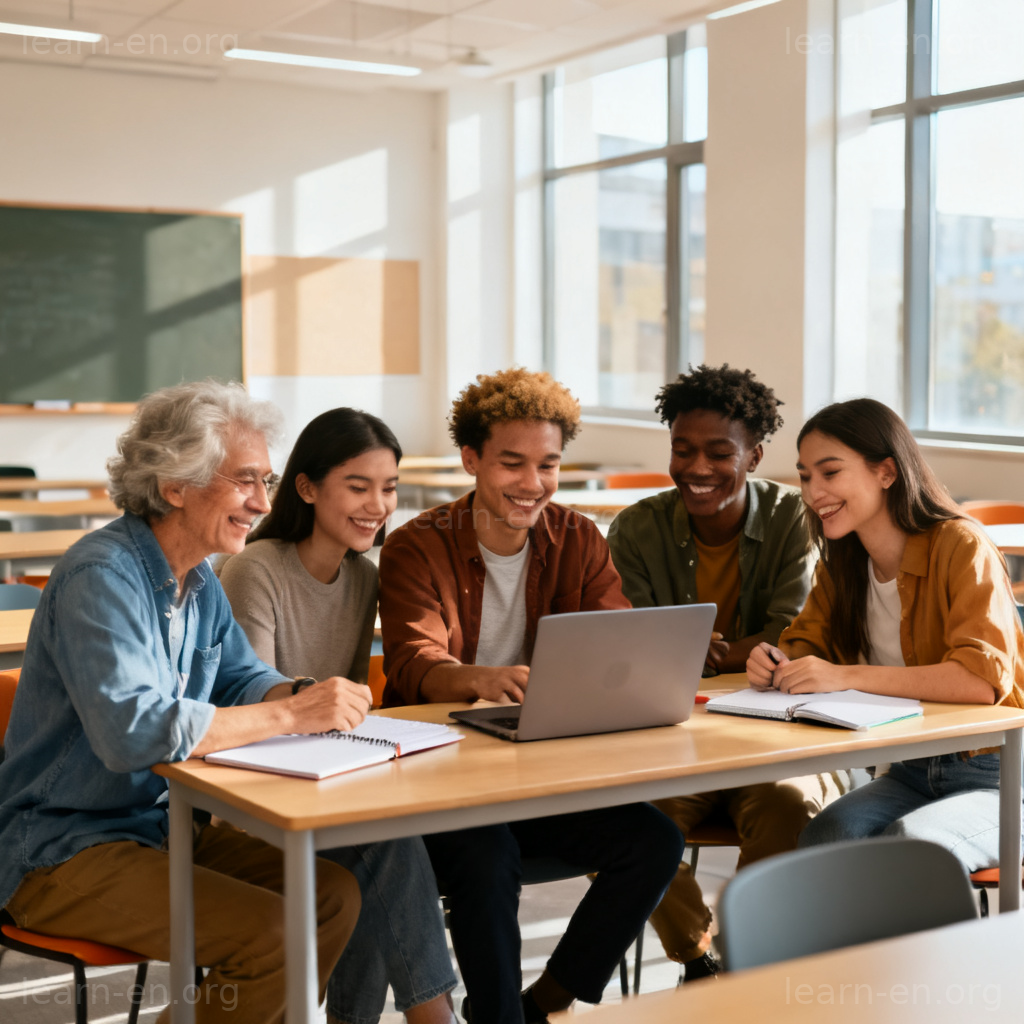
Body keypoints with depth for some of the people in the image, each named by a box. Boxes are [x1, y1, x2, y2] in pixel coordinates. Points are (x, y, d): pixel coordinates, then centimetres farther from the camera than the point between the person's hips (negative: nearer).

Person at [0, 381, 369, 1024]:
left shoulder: (199, 580, 8)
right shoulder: (102, 576, -22)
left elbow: (241, 678, 15)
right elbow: (132, 730, -34)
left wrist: (309, 694, -9)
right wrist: (292, 715, -30)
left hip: (160, 822, 9)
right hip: (65, 848, -9)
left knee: (335, 893, -3)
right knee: (272, 933, -23)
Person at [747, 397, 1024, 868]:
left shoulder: (961, 547, -16)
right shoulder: (842, 564, 6)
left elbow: (985, 679, -27)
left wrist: (848, 676, -31)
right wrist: (776, 665, -13)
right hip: (914, 772, 5)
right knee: (825, 836, -25)